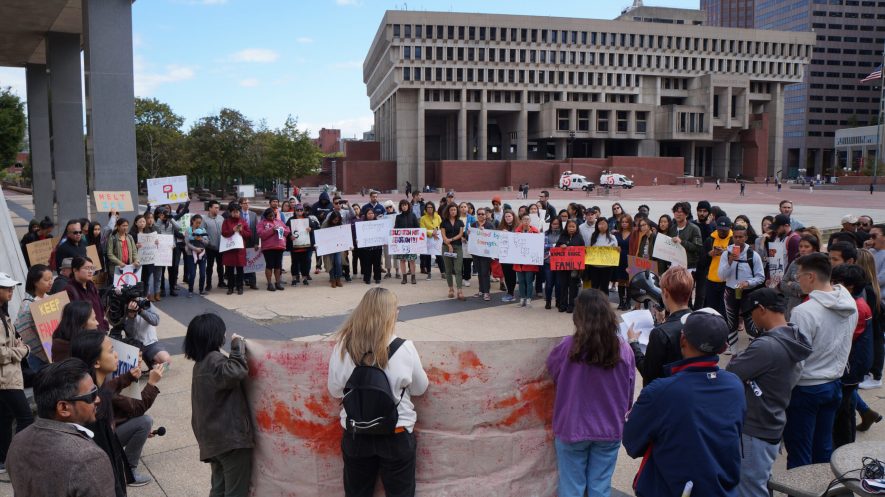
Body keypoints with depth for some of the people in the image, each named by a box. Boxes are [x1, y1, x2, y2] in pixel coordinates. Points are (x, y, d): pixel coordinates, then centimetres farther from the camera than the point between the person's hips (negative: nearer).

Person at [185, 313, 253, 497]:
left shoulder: (201, 363, 14)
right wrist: (238, 345, -21)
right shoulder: (213, 360, -17)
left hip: (213, 438, 10)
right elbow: (238, 372, -36)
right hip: (231, 436, -9)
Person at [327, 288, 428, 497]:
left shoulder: (342, 346, -14)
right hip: (397, 434, -2)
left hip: (355, 434, 2)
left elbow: (335, 390, -1)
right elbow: (420, 388, -2)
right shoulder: (404, 348, -18)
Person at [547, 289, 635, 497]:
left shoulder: (567, 348, -19)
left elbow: (551, 368, 3)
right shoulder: (624, 351, -12)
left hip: (572, 428, -2)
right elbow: (629, 394, 1)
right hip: (609, 429, 2)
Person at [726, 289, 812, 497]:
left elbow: (730, 374, -20)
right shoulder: (791, 342, 5)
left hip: (754, 432, -9)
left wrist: (736, 360, -2)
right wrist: (743, 360, -3)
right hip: (771, 427, 9)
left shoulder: (766, 346, -27)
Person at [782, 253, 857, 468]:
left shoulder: (804, 311, -24)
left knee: (799, 454, 5)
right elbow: (843, 344, 10)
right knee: (824, 448, 19)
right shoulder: (851, 305, -1)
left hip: (805, 388, -7)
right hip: (833, 384, 7)